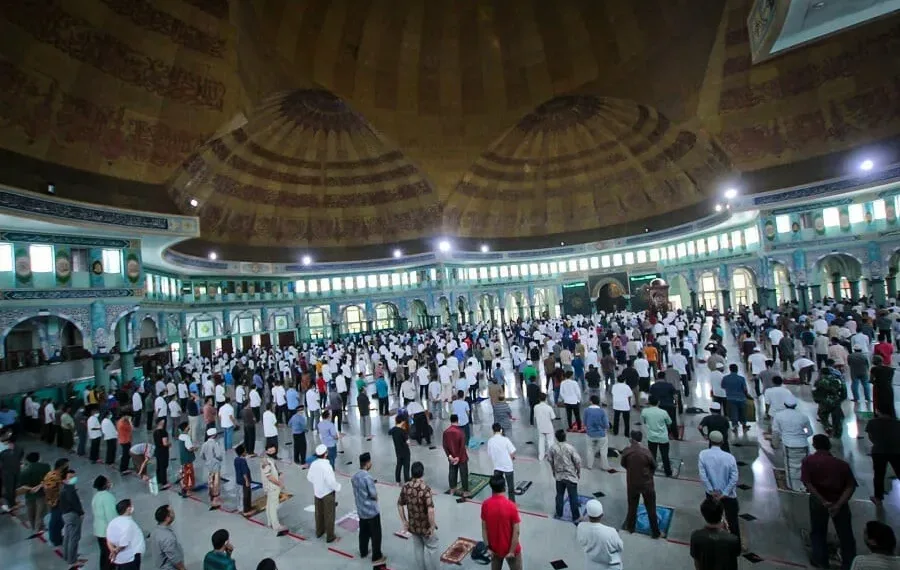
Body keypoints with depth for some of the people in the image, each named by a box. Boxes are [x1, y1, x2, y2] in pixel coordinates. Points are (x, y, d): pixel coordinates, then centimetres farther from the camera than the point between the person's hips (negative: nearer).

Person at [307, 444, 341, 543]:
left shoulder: (313, 464, -10)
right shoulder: (326, 466, -31)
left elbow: (309, 477, 3)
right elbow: (331, 481, -29)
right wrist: (338, 487, -11)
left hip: (317, 492, 6)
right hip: (328, 493, -6)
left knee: (319, 513, 24)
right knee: (329, 515, 10)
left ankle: (319, 532, 41)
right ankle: (330, 536, 21)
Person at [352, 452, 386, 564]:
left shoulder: (355, 476, -2)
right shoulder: (367, 477, -28)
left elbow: (357, 492, 9)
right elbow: (374, 495, -21)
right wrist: (375, 496, 0)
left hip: (361, 510, 8)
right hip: (372, 511, -8)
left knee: (363, 532, 25)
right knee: (376, 535, 9)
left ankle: (363, 552, 40)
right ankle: (376, 557, 19)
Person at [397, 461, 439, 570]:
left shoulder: (405, 487, -10)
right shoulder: (425, 488, -28)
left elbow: (399, 505, 1)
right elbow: (430, 510, -30)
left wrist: (404, 521, 12)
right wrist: (432, 526, -17)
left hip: (412, 525, 5)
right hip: (425, 525, -5)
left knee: (417, 548, 24)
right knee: (431, 547, 18)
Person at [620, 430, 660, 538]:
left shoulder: (626, 451, -15)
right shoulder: (645, 451, -20)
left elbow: (623, 464, 0)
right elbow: (654, 466, -5)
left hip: (632, 483, 2)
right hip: (647, 483, -1)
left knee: (632, 506, 20)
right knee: (651, 508, 14)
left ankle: (630, 527, 34)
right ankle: (655, 532, 25)